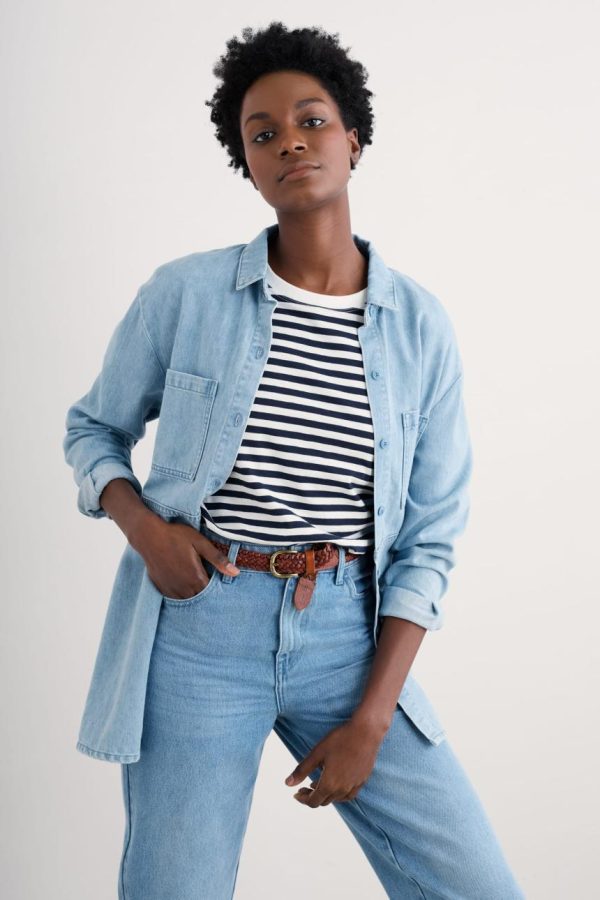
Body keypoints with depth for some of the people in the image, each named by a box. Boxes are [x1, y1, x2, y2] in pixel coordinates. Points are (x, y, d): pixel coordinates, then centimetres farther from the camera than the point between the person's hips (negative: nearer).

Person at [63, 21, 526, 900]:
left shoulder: (422, 325, 0)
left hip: (348, 636, 2)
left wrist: (372, 719, -5)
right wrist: (143, 525, -11)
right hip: (197, 628, -1)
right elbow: (93, 429, 10)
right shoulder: (184, 292, -3)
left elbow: (429, 539, 1)